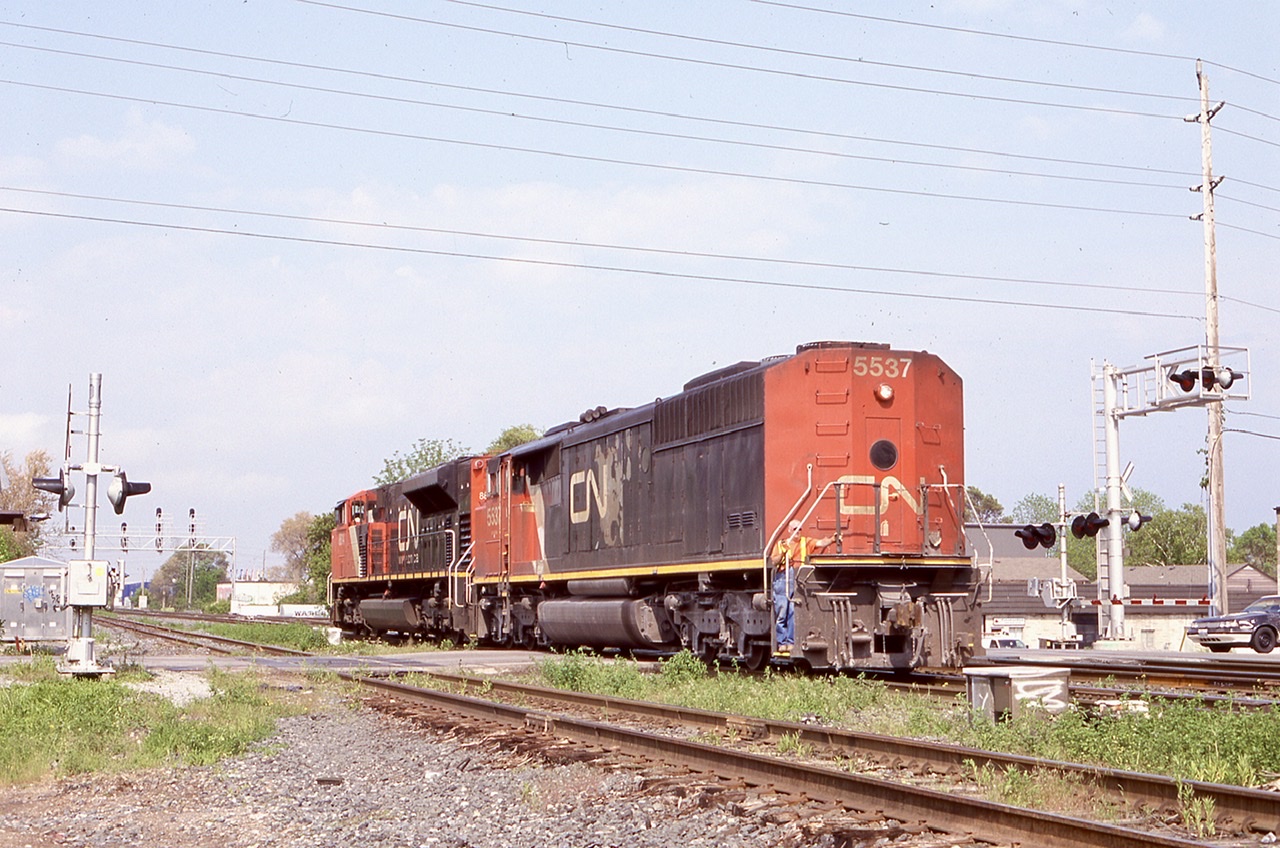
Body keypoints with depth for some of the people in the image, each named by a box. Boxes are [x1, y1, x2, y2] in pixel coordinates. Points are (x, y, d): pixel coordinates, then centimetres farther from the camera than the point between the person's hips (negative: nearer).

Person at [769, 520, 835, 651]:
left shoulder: (805, 542, 17)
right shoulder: (780, 544, 16)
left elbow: (821, 543, 1)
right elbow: (773, 562, 8)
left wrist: (831, 539, -16)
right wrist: (782, 554, -8)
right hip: (782, 577, 0)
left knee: (795, 613, -4)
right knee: (781, 612, -3)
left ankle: (792, 642, -1)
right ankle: (782, 642, 1)